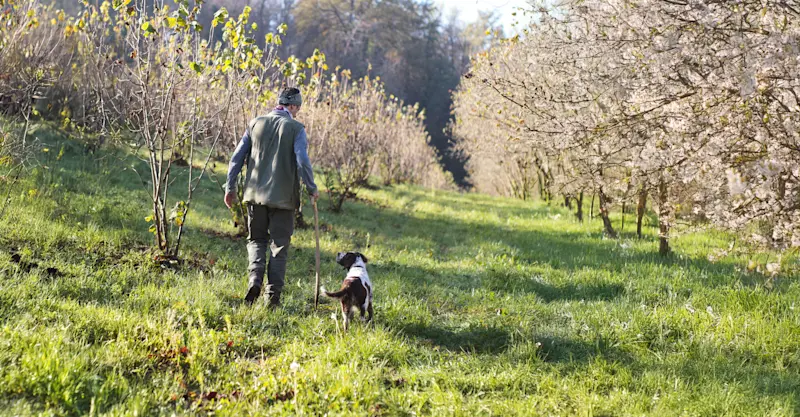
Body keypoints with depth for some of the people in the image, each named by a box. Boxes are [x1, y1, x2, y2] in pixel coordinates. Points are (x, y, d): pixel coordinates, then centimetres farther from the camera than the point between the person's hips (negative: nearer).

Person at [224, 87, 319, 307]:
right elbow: (303, 161, -14)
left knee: (256, 240, 17)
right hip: (283, 197, -3)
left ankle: (255, 279, -5)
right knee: (279, 246, 7)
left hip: (255, 194, 3)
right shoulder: (296, 128, -6)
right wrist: (312, 189, 0)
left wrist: (230, 186, 12)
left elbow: (237, 156, 5)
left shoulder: (256, 123, 5)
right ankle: (273, 294, 3)